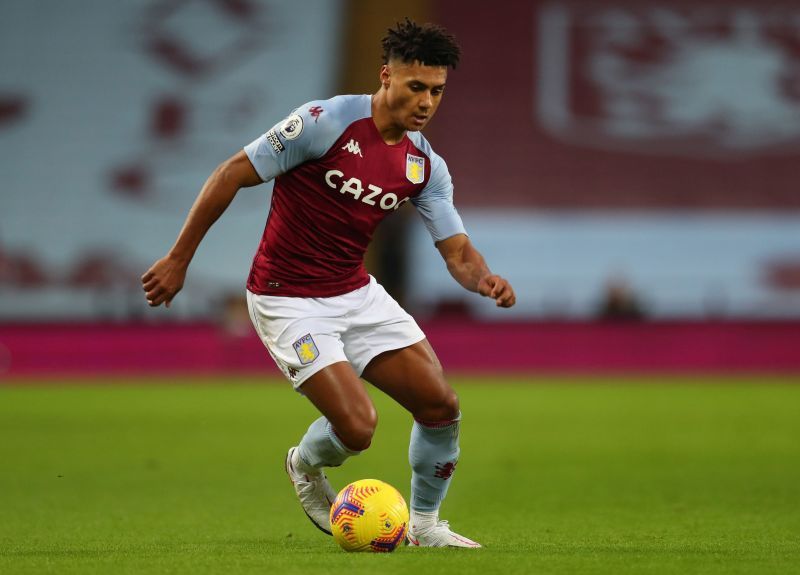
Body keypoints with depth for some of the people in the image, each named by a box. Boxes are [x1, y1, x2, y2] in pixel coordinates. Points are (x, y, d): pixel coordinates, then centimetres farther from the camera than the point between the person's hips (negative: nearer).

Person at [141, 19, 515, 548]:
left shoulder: (425, 165, -1)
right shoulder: (327, 122, -20)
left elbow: (457, 251, 0)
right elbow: (231, 175, -15)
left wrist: (485, 280, -25)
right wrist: (178, 260, -13)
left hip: (358, 294, 6)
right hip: (288, 301, -6)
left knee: (442, 405, -3)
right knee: (357, 428, -17)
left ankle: (425, 525, 20)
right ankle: (307, 465, 20)